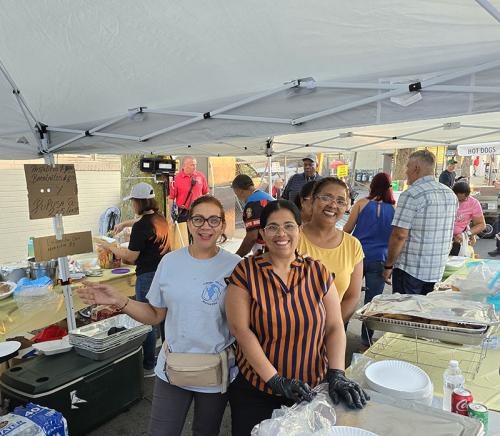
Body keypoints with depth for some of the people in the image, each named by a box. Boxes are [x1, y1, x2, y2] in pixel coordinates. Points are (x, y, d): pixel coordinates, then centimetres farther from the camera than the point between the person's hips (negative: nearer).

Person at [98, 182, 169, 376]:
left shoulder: (141, 227, -18)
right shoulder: (160, 219, 7)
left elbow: (131, 256, -14)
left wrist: (110, 247, -1)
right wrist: (124, 224, 38)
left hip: (148, 276, -8)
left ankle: (149, 367, 16)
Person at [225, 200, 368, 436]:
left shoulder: (318, 272, -1)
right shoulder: (245, 272, -10)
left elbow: (334, 328, -1)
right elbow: (240, 329, -15)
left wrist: (337, 375, -14)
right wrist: (276, 381, -19)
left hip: (311, 390, 2)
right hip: (255, 389, -2)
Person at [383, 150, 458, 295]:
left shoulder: (411, 195, -17)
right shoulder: (451, 195, 8)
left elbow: (400, 235, -20)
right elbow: (448, 232, 17)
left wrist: (388, 265, -10)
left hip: (410, 270, -7)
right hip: (438, 270, 7)